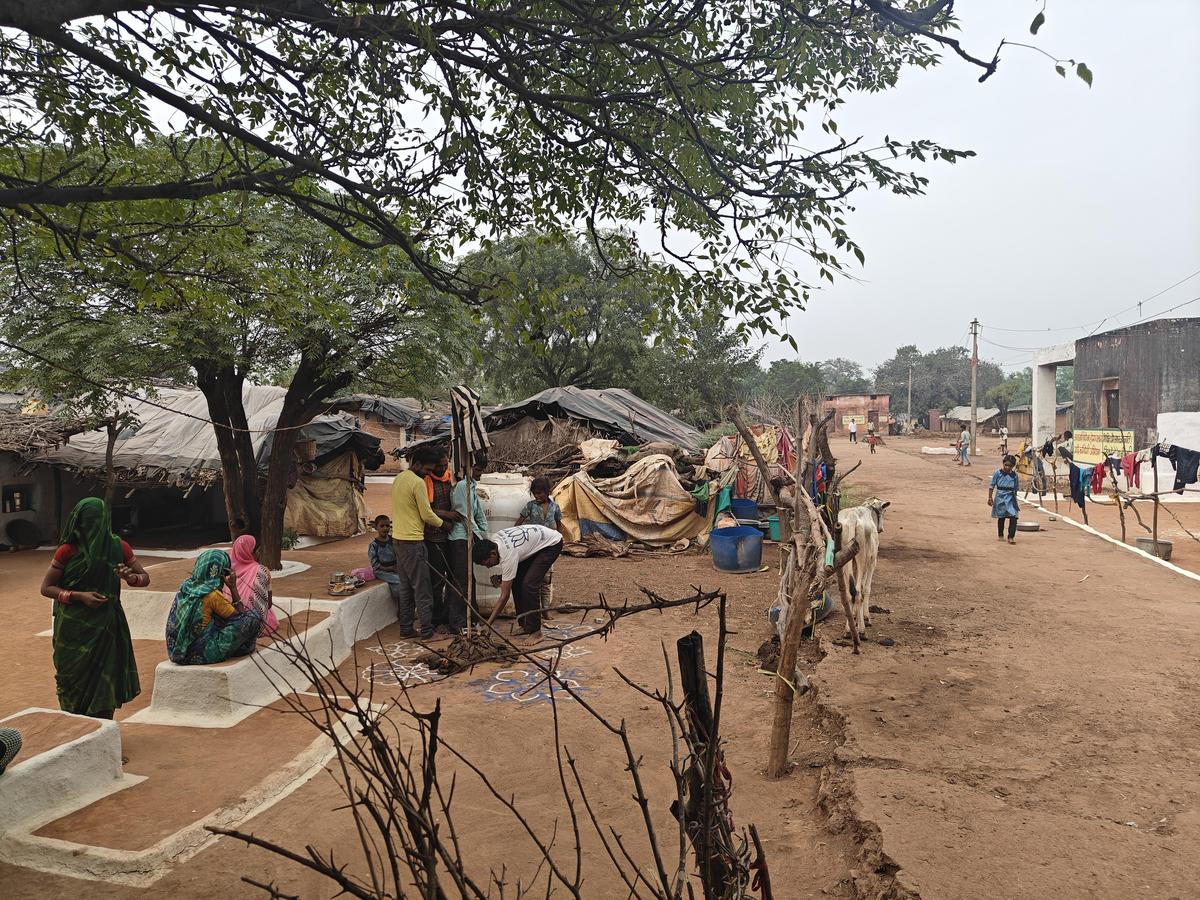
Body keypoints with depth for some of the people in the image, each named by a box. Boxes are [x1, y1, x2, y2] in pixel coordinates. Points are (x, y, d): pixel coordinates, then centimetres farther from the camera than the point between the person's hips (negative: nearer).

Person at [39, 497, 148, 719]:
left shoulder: (118, 547, -3)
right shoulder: (68, 550, -8)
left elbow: (145, 578, 4)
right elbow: (46, 587, -2)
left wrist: (130, 577, -19)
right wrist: (78, 596, -17)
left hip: (106, 624, 2)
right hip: (74, 627, -1)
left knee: (106, 680, 1)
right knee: (76, 680, 5)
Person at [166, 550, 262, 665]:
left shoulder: (186, 585, 5)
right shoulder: (213, 595, -17)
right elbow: (240, 615, -5)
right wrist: (233, 588, -7)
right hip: (200, 654, -8)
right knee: (252, 617, -5)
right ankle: (242, 649, 20)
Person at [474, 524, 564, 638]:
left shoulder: (507, 555, -34)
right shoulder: (493, 539, -11)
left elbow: (505, 596, -29)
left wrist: (488, 624, -27)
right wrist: (500, 576, -7)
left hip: (552, 543, -10)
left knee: (529, 584, -20)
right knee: (516, 581, 2)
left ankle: (534, 630, -10)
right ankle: (524, 624, 11)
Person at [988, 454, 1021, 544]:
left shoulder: (1014, 475, 2)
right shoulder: (998, 473, -4)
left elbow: (1017, 488, 11)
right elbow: (992, 486, -1)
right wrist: (990, 497, -3)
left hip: (1011, 498, 1)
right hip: (1000, 497, -1)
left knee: (1013, 517, -11)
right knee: (1001, 517, 13)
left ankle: (1011, 537, -4)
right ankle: (1000, 535, 29)